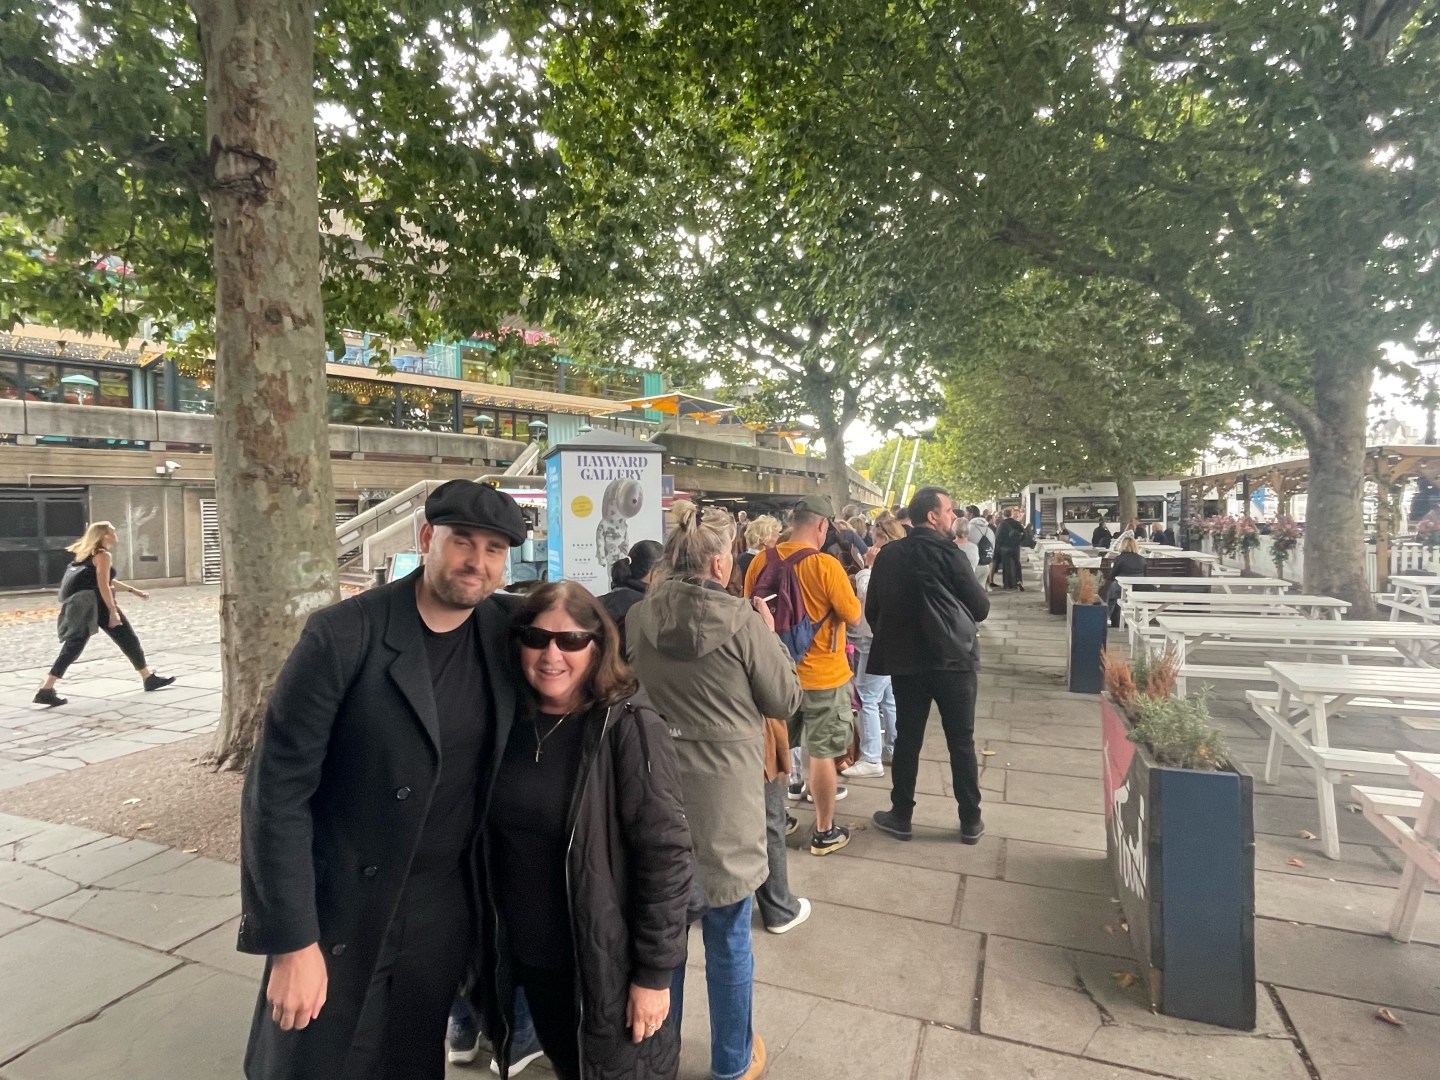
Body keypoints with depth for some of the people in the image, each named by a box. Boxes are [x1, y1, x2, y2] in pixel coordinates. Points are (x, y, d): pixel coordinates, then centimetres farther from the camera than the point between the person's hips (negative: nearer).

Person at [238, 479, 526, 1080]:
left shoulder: (505, 628, -7)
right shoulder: (343, 637, -19)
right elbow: (277, 793, -16)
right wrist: (292, 943, -15)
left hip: (448, 911, 4)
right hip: (342, 913, -3)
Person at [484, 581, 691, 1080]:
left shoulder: (630, 728, -20)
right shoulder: (507, 721, -4)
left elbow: (665, 855, -18)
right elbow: (491, 839, 6)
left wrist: (654, 972, -16)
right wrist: (488, 943, 9)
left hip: (606, 963, -5)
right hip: (524, 956, 5)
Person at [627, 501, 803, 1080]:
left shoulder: (638, 618, -7)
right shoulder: (742, 620, -18)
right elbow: (786, 700, -7)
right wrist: (769, 635, 3)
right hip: (725, 789, -3)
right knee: (728, 935, 16)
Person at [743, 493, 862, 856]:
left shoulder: (762, 561, -5)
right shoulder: (826, 565, -19)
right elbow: (854, 617, -10)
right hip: (824, 675, -4)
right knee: (822, 753, 9)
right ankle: (825, 832, 22)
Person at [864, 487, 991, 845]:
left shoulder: (888, 555, 0)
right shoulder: (947, 553, -12)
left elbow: (872, 609, 4)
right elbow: (981, 607, -8)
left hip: (905, 660, 3)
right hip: (953, 658, -3)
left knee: (907, 740, 12)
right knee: (962, 742, 9)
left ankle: (901, 816, 21)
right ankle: (970, 821, 20)